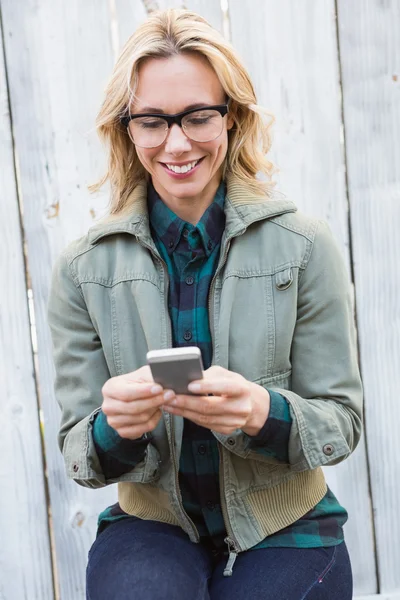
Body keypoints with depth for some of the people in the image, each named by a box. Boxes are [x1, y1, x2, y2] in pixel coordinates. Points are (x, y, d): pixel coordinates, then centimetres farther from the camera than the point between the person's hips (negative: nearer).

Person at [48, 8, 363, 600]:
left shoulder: (304, 247, -8)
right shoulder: (84, 269, -4)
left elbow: (342, 422, -5)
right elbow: (79, 456, -2)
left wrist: (264, 412, -27)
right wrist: (116, 427, -26)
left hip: (286, 528, 1)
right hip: (151, 526, 0)